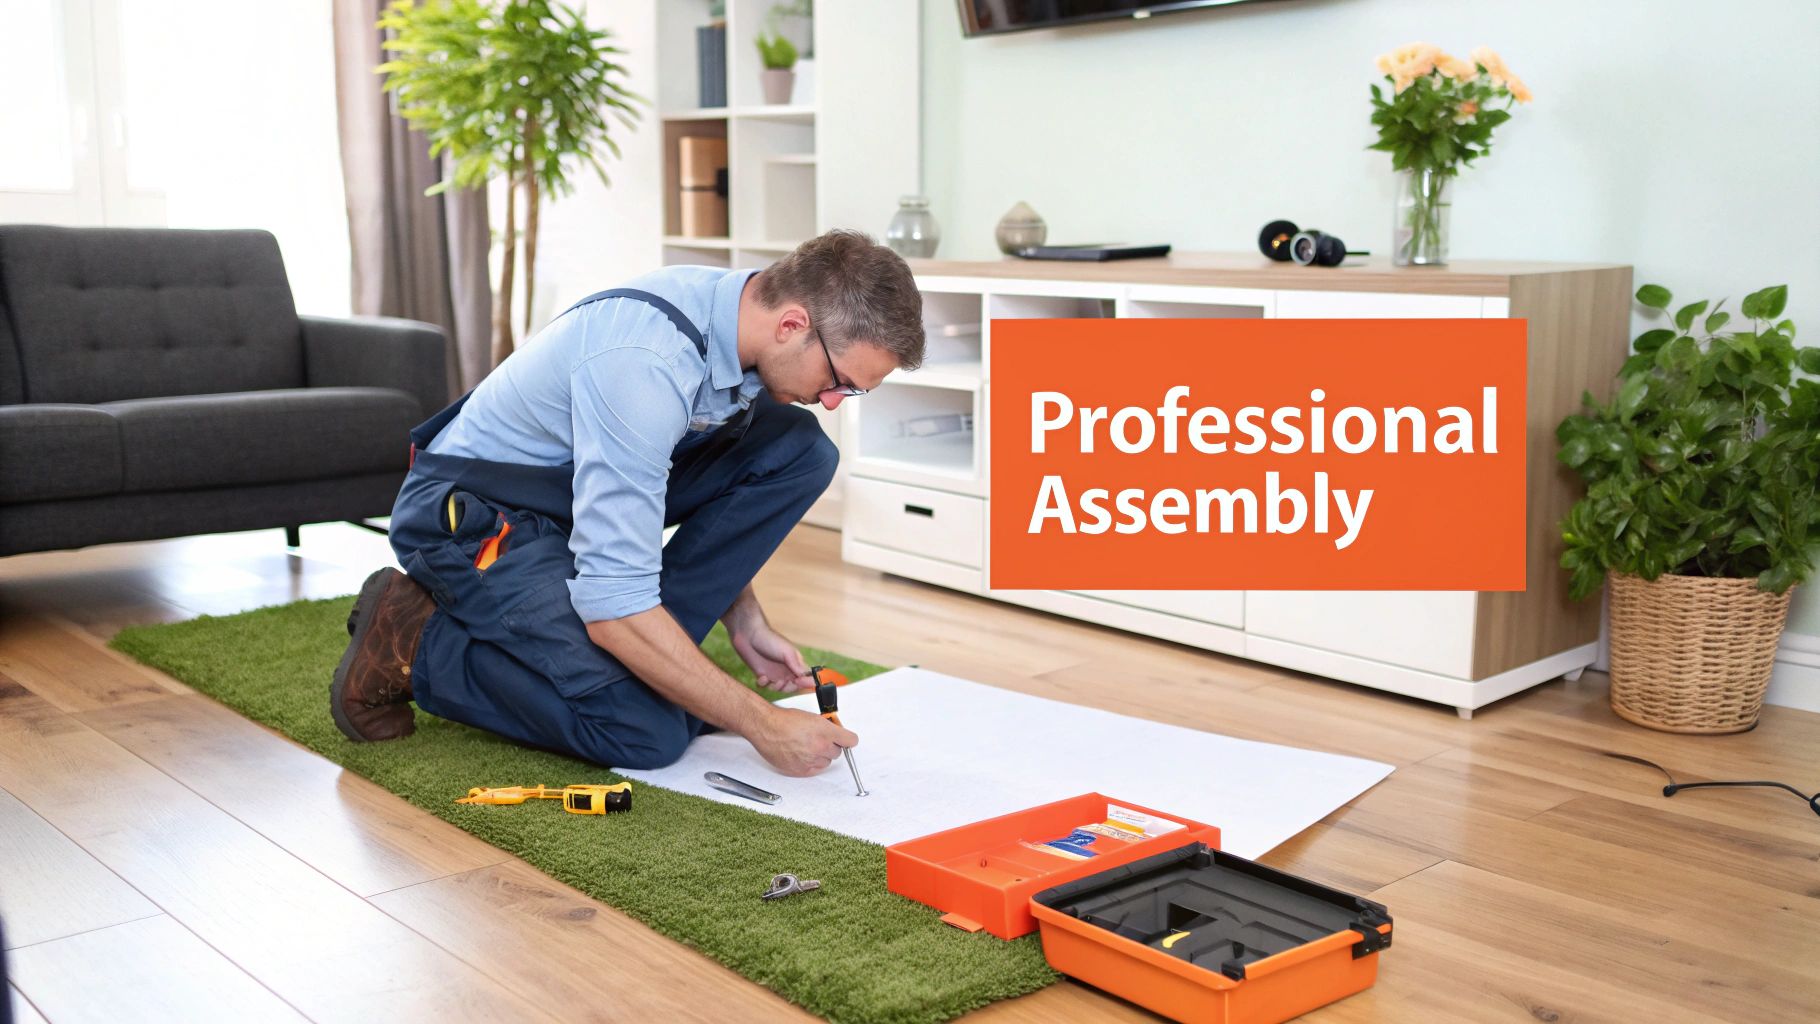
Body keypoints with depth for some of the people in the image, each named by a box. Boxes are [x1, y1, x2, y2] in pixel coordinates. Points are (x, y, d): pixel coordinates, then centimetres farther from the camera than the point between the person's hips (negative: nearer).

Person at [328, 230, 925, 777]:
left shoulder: (743, 308, -8)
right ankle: (413, 639, -3)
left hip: (593, 485, 8)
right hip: (473, 513, -8)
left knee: (800, 450, -9)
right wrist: (763, 727, -29)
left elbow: (720, 499, 12)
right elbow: (612, 608, -35)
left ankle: (646, 658, -3)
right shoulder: (647, 366, -35)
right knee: (647, 734, -22)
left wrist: (744, 621, 3)